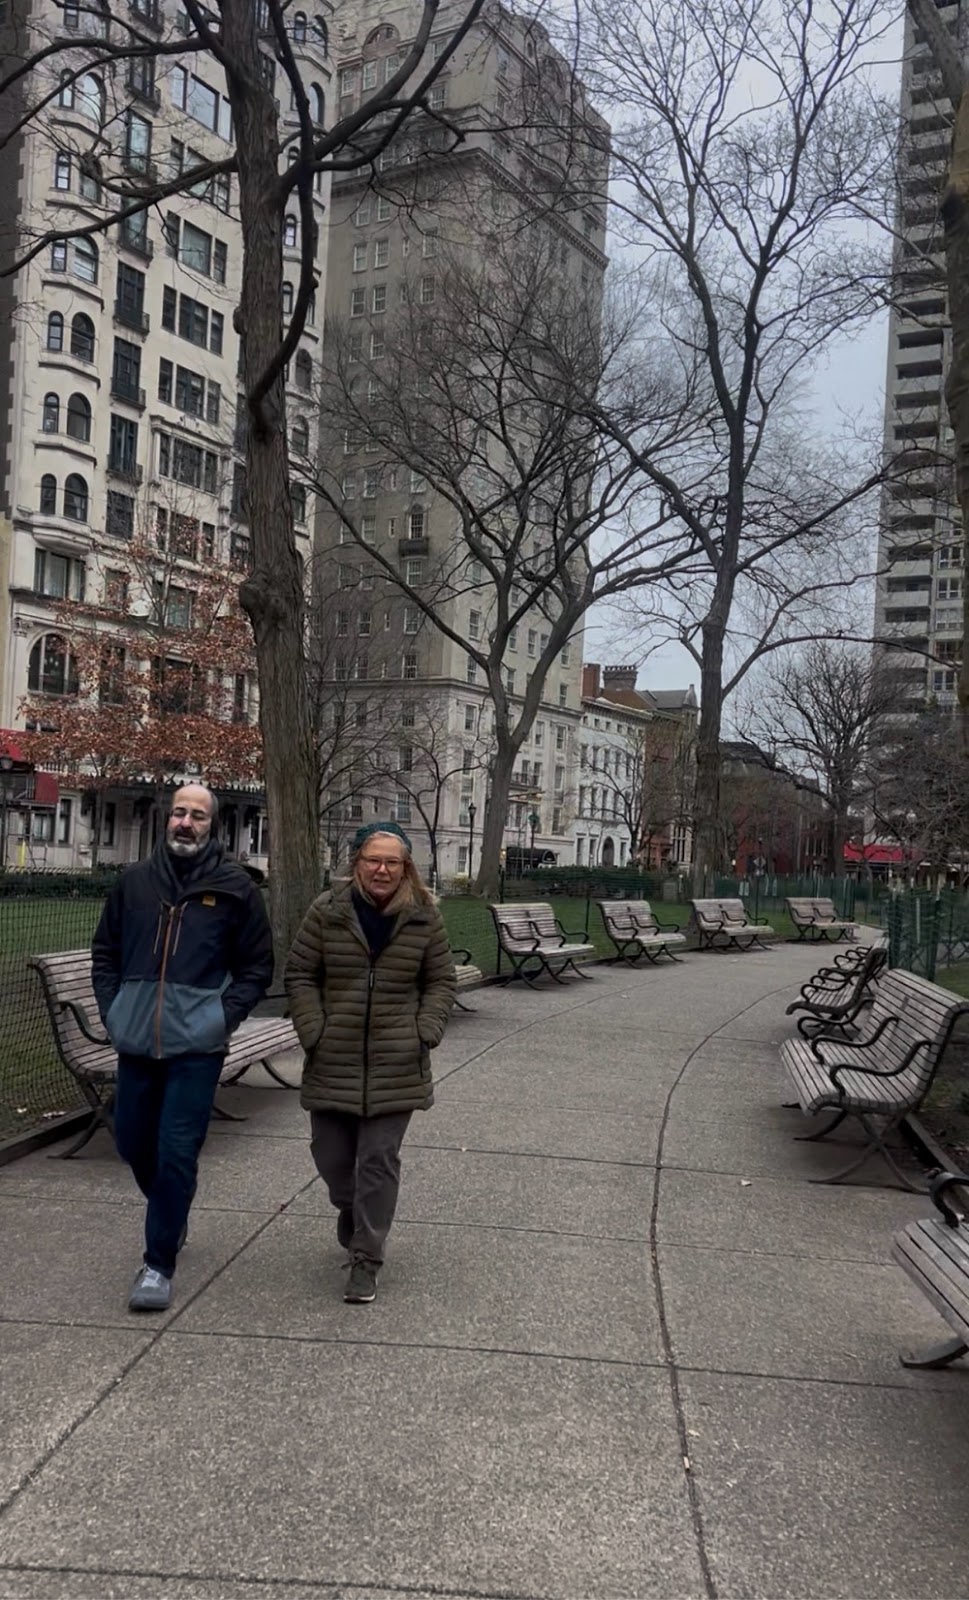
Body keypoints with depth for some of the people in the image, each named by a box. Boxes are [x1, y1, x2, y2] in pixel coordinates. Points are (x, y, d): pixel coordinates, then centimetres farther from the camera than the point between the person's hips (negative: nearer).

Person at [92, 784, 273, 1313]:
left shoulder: (234, 887, -2)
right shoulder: (135, 881, 6)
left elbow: (257, 967, 4)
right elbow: (105, 951, 15)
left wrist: (225, 1016, -6)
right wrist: (111, 1009, 5)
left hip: (196, 1046, -4)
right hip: (136, 1041, 4)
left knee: (176, 1152, -4)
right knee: (132, 1141, 15)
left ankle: (159, 1263, 8)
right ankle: (172, 1215, 43)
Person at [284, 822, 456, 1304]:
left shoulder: (424, 918, 0)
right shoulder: (327, 912, -2)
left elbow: (440, 981, 8)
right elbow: (299, 975, 3)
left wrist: (425, 1033, -4)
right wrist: (314, 1031, -6)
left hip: (395, 1065, -1)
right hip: (334, 1062, 1)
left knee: (379, 1160, 0)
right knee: (330, 1154, 11)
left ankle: (366, 1259, 12)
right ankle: (351, 1209, 43)